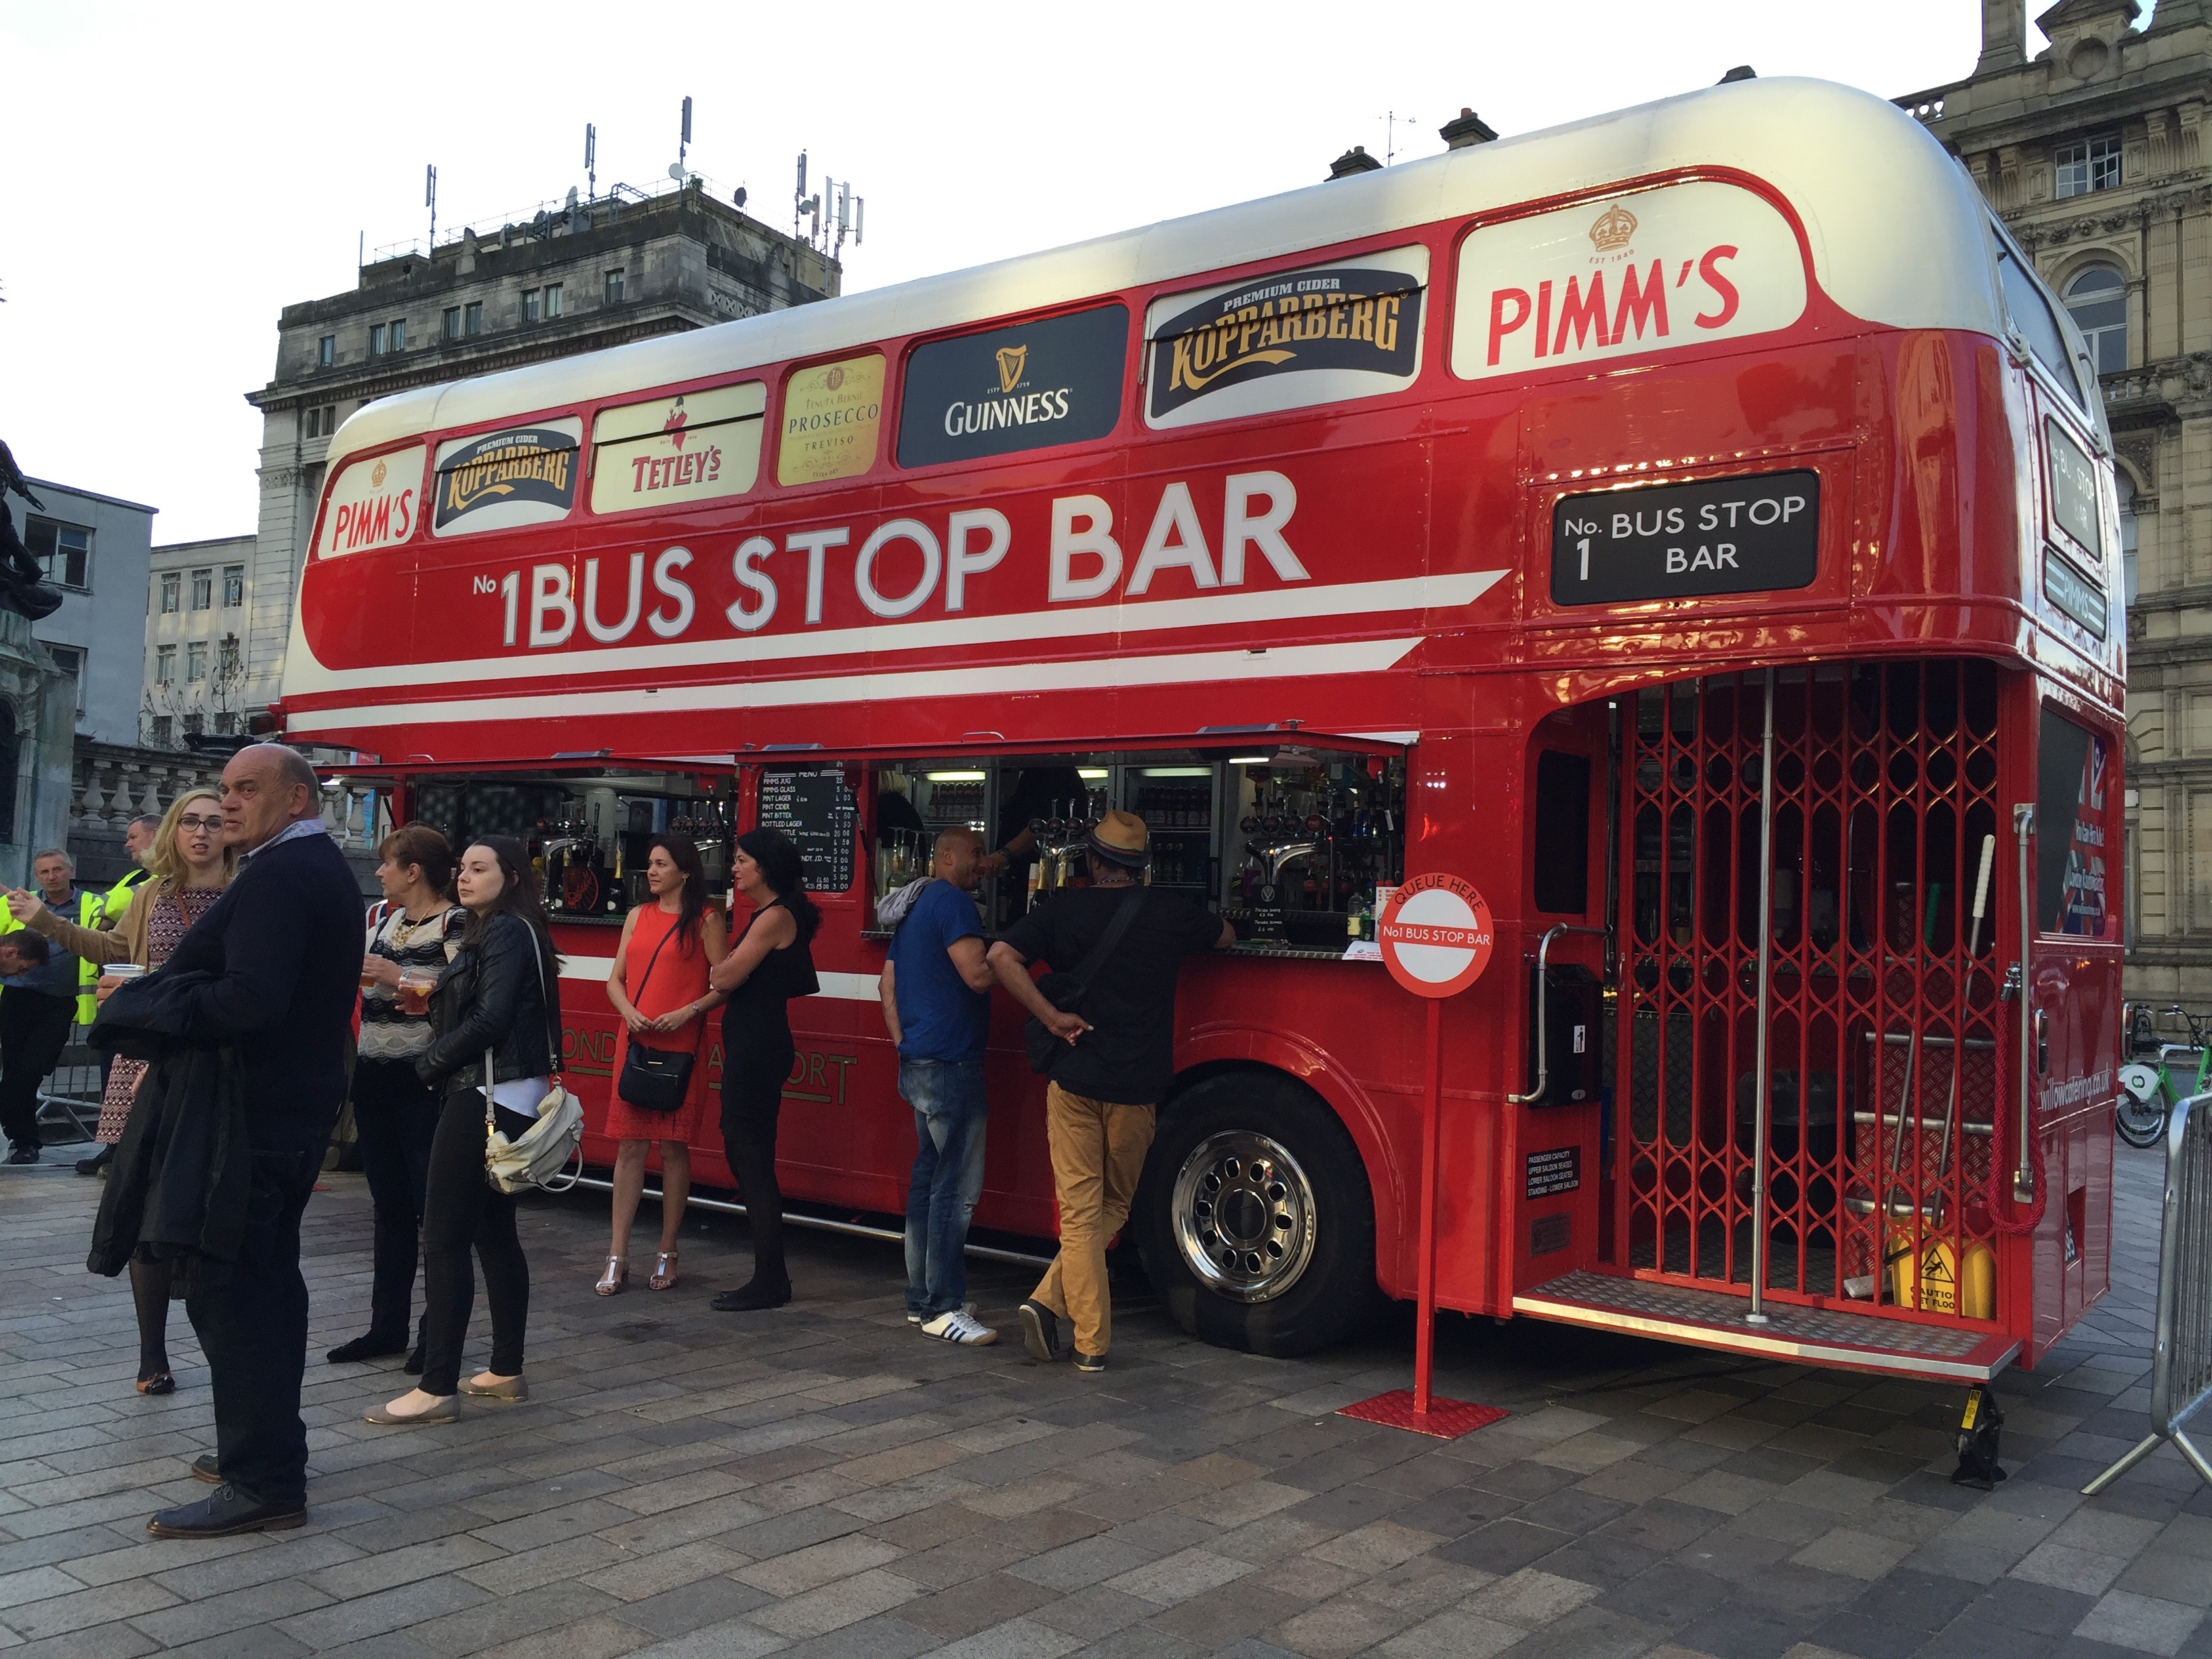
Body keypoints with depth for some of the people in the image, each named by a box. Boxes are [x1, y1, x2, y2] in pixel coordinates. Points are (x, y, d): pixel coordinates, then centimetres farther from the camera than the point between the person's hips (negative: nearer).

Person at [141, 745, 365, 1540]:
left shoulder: (276, 876, -18)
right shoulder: (326, 870, 15)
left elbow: (250, 1000, -29)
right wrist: (161, 994, 13)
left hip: (252, 1111, -11)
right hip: (298, 1107, 11)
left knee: (228, 1287, -7)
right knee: (269, 1275, 18)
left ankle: (261, 1482, -3)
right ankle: (271, 1444, 29)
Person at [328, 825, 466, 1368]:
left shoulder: (455, 923, -10)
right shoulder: (381, 916, 13)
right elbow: (355, 980, 23)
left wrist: (399, 979, -19)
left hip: (424, 1083, -8)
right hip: (375, 1077, 8)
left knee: (433, 1206, -1)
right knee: (389, 1206, 14)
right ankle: (387, 1326, 23)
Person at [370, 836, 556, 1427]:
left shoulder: (505, 932, -11)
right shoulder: (494, 933, 20)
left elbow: (490, 1021, -20)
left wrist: (430, 1063, -8)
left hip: (486, 1099, -10)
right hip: (501, 1097, 10)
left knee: (444, 1239, -8)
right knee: (495, 1234, 14)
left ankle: (437, 1389, -6)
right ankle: (507, 1372, 21)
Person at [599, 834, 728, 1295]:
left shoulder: (707, 921, 0)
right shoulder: (638, 917, 15)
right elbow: (615, 979, 15)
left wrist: (687, 1013, -16)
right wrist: (629, 1013, -4)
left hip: (682, 1046, -4)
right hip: (634, 1043, 4)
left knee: (674, 1148, 2)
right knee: (630, 1147, 2)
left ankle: (667, 1256, 13)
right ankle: (617, 1259, 6)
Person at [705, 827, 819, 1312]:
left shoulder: (775, 917, -14)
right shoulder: (766, 915, 16)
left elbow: (724, 978, -16)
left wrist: (724, 963, 4)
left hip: (757, 1049, -11)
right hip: (749, 1047, 11)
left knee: (752, 1161, -5)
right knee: (742, 1154, 14)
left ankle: (769, 1283, 1)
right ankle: (771, 1275, 21)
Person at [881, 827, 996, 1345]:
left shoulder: (913, 908, 19)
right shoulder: (953, 901, -12)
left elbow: (888, 985, 22)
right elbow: (978, 975, -20)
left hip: (918, 1064, 11)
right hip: (951, 1063, -11)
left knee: (927, 1180, 14)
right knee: (956, 1186, -8)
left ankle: (921, 1298, 20)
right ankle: (942, 1308, -6)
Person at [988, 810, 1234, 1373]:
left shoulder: (1062, 910, 1)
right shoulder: (1173, 910, 0)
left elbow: (1001, 956, -11)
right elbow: (1226, 938, 19)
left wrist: (1051, 1017, -7)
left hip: (1074, 1080, 0)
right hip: (1137, 1086, 0)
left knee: (1081, 1210, 6)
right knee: (1113, 1206, 16)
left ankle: (1091, 1343, 2)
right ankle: (1050, 1300, 4)